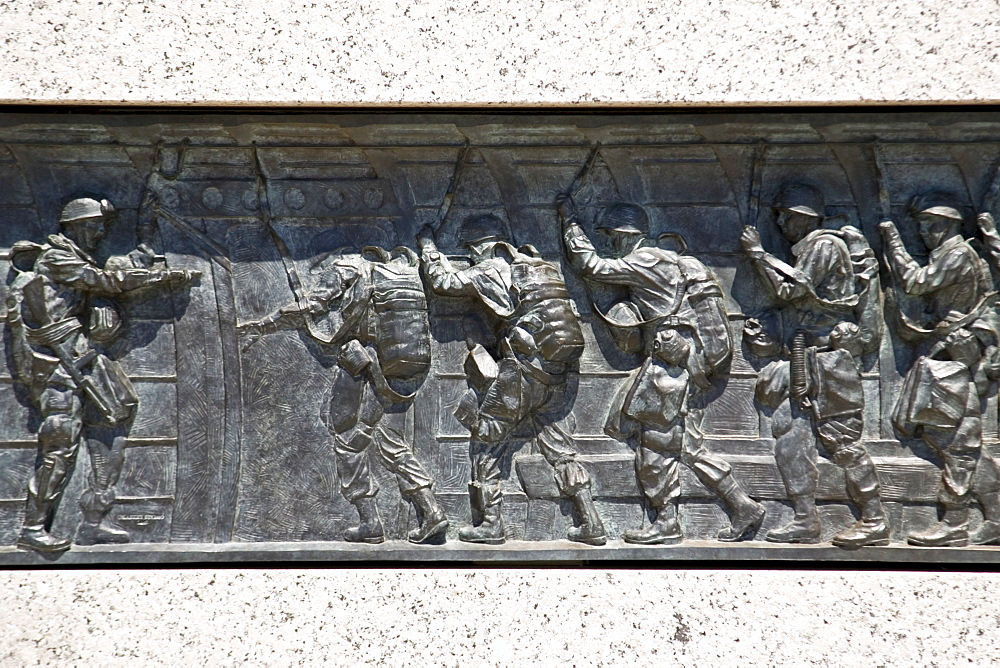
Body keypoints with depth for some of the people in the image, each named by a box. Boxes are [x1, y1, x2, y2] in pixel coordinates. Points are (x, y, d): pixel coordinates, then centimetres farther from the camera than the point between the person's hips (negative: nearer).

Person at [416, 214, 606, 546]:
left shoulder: (491, 270, -5)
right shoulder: (538, 264, 17)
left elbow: (442, 280, -3)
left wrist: (427, 244, 14)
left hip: (522, 368, -7)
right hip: (556, 370, 7)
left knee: (488, 437, 5)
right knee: (555, 440, 12)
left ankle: (490, 523, 6)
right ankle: (591, 523, 8)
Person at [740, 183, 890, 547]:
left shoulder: (825, 245, -7)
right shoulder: (810, 248, 22)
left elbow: (790, 290, -14)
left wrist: (759, 254, -4)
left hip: (828, 358, -10)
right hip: (807, 361, 10)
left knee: (843, 438, -8)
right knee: (789, 430, 4)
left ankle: (874, 522, -2)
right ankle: (805, 521, 5)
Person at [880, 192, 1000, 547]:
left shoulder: (958, 253, -9)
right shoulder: (946, 254, 20)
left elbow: (915, 283, -15)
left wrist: (894, 243, -9)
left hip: (956, 357, -10)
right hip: (946, 357, 10)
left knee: (955, 440, -8)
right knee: (964, 441, 9)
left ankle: (954, 524, -7)